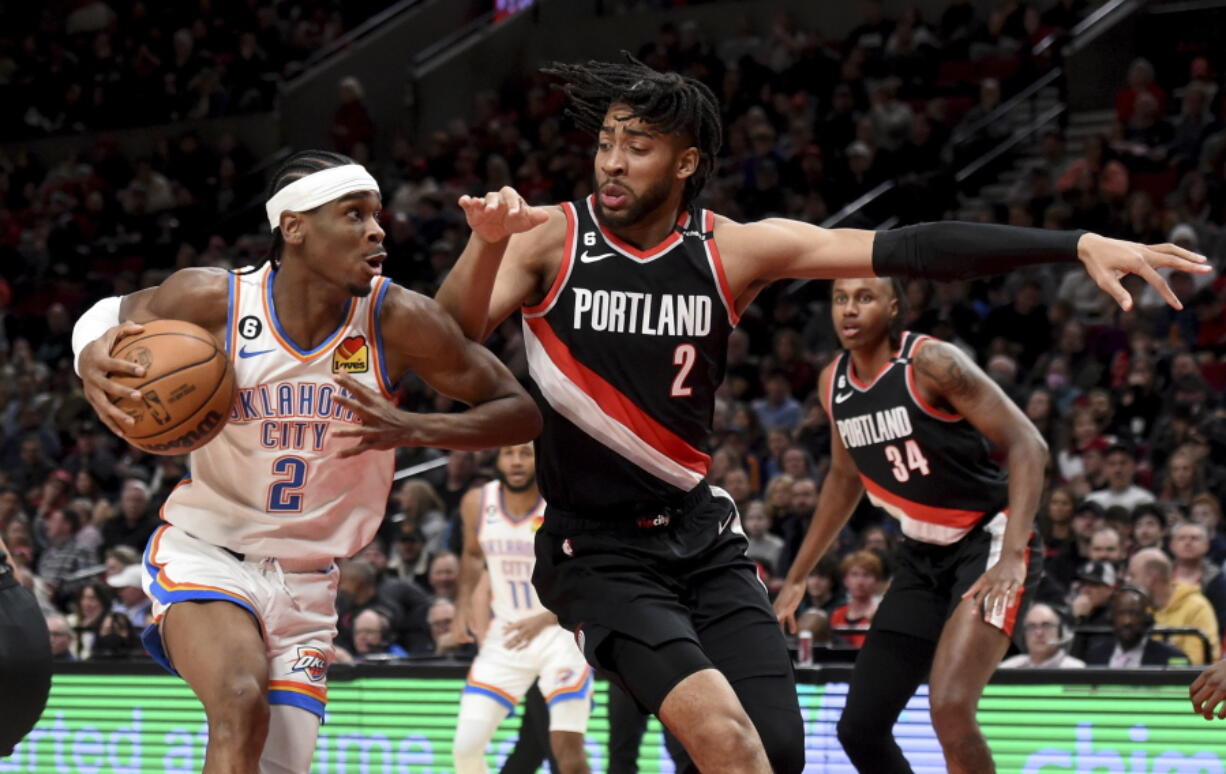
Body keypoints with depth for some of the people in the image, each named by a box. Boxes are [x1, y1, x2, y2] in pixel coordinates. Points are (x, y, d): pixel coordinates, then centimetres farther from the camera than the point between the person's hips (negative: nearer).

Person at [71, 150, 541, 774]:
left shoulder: (399, 322, -13)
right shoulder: (214, 300, -15)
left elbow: (520, 413, -8)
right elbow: (110, 315, 6)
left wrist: (412, 430, -25)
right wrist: (92, 359, -19)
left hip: (305, 581, 3)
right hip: (204, 552, -3)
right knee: (242, 704, -31)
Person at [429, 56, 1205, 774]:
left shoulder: (732, 250, -3)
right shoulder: (548, 239, -7)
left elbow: (904, 248, -10)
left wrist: (1077, 245, -19)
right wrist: (485, 243, -41)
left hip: (702, 537, 4)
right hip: (597, 549, -4)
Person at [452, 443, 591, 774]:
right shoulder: (477, 504, -4)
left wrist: (544, 620, -30)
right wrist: (466, 603, 3)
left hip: (562, 633, -4)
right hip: (505, 634, 4)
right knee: (466, 747, -4)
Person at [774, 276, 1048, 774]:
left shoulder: (931, 363, -18)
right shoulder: (833, 384, 3)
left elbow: (1027, 445, -20)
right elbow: (845, 479, 21)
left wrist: (1013, 556, -30)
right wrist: (796, 579, 23)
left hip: (988, 541, -8)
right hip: (922, 556, 8)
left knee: (950, 708, -27)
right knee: (859, 729, 3)